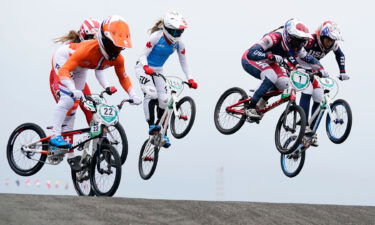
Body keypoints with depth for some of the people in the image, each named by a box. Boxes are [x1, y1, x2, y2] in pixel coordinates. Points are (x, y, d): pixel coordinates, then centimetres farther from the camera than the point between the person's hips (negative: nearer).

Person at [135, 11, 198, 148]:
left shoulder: (178, 44, -8)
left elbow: (183, 62, 0)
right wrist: (146, 67, -39)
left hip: (157, 71, 5)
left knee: (163, 100, -4)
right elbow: (144, 55, -20)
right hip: (144, 68, -5)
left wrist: (190, 79, -11)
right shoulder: (156, 37, -22)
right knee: (151, 94, -29)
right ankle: (151, 125, -27)